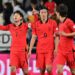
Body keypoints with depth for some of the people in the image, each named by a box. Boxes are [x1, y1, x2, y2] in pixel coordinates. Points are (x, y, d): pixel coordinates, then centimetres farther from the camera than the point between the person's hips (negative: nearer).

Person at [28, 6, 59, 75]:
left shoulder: (53, 23, 1)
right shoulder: (36, 24, 6)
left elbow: (56, 37, 1)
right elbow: (33, 38, 10)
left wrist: (56, 49, -7)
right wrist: (30, 50, 6)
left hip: (50, 50, -2)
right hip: (40, 50, 2)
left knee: (48, 68, -14)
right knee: (41, 69, 3)